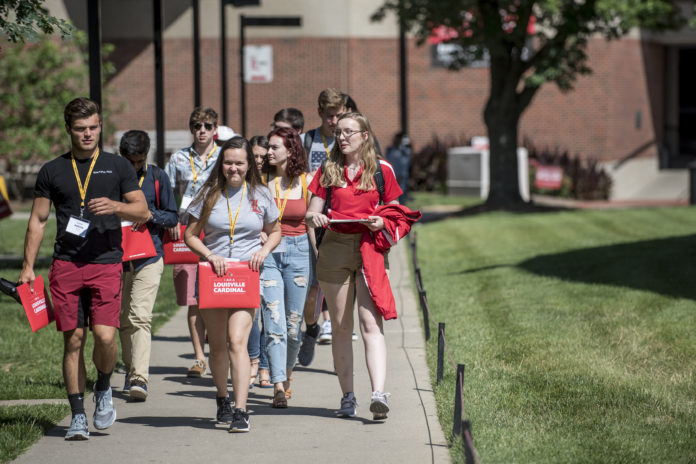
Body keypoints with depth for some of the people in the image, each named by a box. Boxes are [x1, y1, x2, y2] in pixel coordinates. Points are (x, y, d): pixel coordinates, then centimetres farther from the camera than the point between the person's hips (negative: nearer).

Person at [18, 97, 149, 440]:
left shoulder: (117, 167, 9)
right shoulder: (52, 171, 11)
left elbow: (143, 212, 8)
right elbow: (37, 221, 14)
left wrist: (115, 207, -13)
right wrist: (28, 266, 7)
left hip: (106, 263, -1)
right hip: (65, 266, 1)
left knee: (105, 335, -14)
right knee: (73, 339, -1)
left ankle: (103, 390, 15)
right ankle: (78, 416, 7)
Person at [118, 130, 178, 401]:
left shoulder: (157, 178, 2)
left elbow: (173, 217, 5)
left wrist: (150, 214, -14)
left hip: (148, 257, -3)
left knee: (140, 316, -15)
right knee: (123, 319, 9)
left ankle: (139, 378, -21)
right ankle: (131, 369, 27)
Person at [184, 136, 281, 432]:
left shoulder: (260, 196, 5)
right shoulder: (210, 195, 4)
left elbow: (275, 232, 18)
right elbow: (190, 235, 7)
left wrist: (264, 250, -3)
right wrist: (209, 255, -11)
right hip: (212, 275, 2)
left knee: (237, 342, -16)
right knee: (217, 345, 11)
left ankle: (240, 411, -20)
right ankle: (222, 400, 34)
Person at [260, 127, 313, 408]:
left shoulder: (306, 181, 2)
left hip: (298, 251, 0)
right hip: (267, 253, 0)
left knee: (294, 321, 6)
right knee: (274, 320, -11)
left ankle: (287, 373, 31)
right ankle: (278, 387, -15)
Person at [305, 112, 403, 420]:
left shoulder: (381, 170, 6)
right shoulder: (328, 171, 10)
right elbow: (311, 213, 11)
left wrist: (382, 222, -10)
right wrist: (314, 217, -13)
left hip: (370, 247, -2)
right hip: (335, 247, 2)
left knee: (371, 323, -14)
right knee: (341, 327, 6)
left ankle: (379, 393, -24)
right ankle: (347, 396, 13)